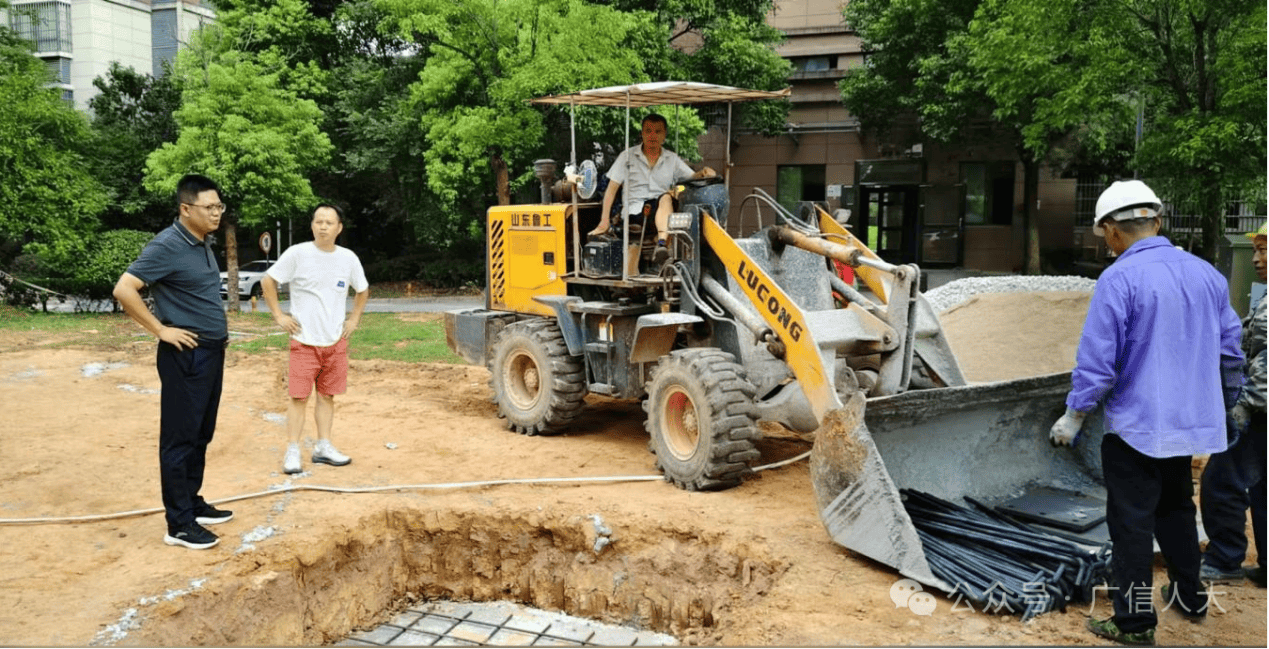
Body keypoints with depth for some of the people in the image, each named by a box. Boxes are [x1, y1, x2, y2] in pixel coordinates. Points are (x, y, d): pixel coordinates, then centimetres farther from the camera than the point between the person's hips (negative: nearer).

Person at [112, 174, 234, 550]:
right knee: (180, 438, -3)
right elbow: (124, 290, -21)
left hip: (211, 352, 9)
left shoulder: (202, 244, 11)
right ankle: (179, 524, 4)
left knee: (201, 435, 16)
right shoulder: (167, 246, -16)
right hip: (185, 356, -9)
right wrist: (161, 330, -17)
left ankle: (193, 504, 27)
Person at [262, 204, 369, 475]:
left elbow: (363, 290, 18)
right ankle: (292, 452, 6)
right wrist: (279, 316, -5)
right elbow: (267, 281, -1)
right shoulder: (297, 254, -9)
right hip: (304, 340, -4)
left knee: (327, 395, 11)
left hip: (336, 340, 4)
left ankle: (323, 447, 21)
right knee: (299, 397, -2)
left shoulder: (348, 258, 2)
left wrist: (354, 319, 9)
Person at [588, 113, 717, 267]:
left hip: (663, 212, 2)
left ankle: (661, 246, -50)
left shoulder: (672, 159, 17)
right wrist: (604, 222, -4)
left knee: (666, 197, -33)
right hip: (635, 213, -2)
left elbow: (691, 177, 8)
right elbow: (612, 188, 5)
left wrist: (703, 173, -18)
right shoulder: (627, 156, 10)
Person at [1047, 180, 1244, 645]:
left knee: (1132, 523, 4)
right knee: (1176, 508, 25)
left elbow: (1097, 361, -18)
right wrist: (1225, 406, 25)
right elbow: (1230, 352, 12)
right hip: (1193, 421, 7)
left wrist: (1073, 417, -6)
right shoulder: (1207, 273, 3)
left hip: (1137, 426, -7)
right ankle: (1189, 596, 38)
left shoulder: (1119, 279, -18)